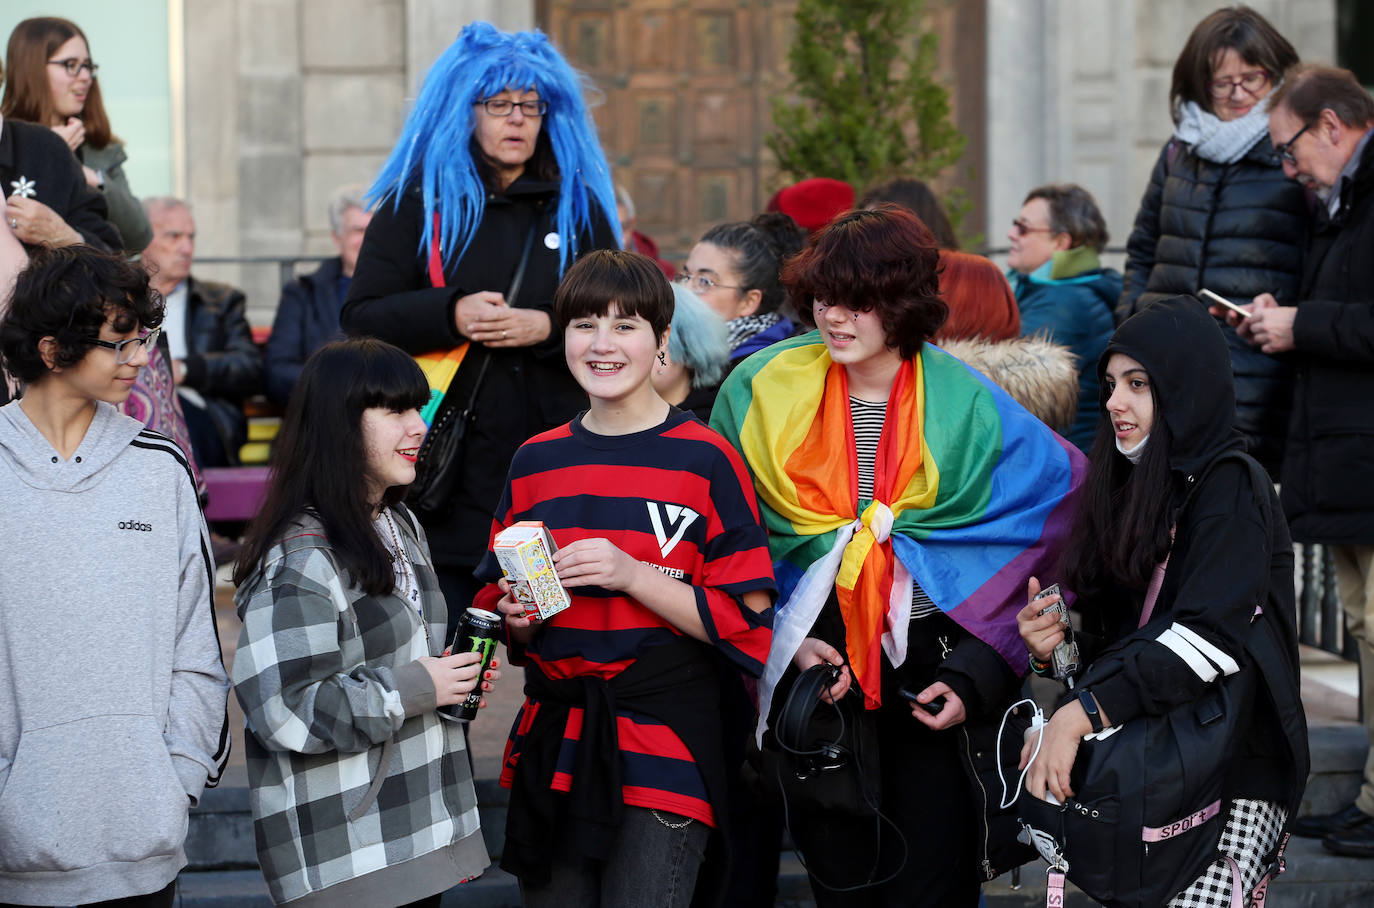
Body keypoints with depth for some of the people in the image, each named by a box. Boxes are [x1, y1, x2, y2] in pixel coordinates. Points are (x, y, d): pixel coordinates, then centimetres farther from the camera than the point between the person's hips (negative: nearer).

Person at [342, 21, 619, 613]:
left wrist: (547, 327, -11)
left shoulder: (579, 205, 12)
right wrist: (450, 315, -14)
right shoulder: (415, 202, 8)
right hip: (446, 461, -1)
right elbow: (361, 319, 1)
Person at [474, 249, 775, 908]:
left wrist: (632, 575, -17)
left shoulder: (704, 459, -5)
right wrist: (518, 619, -1)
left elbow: (747, 620, -8)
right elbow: (498, 603, 21)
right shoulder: (536, 463, 10)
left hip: (664, 756, -4)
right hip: (552, 747, 5)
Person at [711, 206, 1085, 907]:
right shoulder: (764, 390, 1)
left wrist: (974, 676, -11)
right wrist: (779, 638, -9)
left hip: (928, 665, -1)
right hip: (814, 658, 1)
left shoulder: (964, 404, -3)